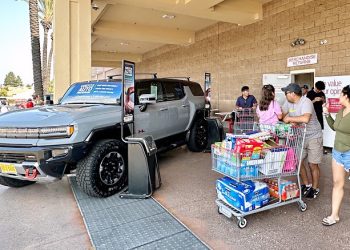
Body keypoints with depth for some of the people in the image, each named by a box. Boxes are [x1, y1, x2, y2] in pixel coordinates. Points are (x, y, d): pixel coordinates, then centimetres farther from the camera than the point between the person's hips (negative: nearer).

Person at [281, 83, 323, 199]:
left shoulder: (306, 102, -24)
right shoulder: (288, 102, -1)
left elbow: (305, 119, -38)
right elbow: (282, 115, 4)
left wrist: (290, 118, -27)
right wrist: (291, 122, -14)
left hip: (313, 137, -7)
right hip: (300, 137, 7)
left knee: (313, 164, 4)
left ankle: (315, 189, 22)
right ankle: (306, 185, 28)